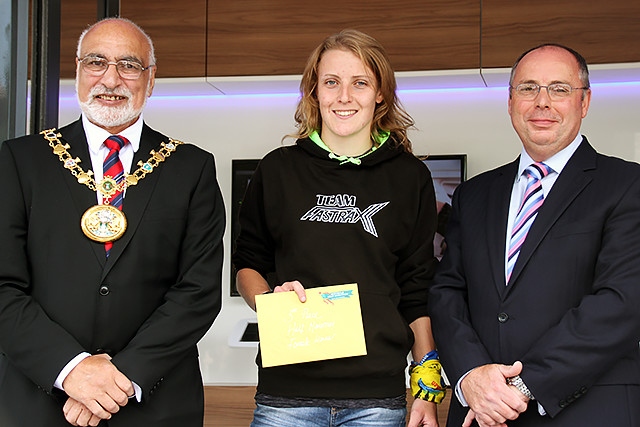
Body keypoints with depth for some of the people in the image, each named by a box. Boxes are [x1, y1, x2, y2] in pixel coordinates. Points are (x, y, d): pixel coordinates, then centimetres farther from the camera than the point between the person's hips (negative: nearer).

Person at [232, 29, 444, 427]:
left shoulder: (410, 177, 6)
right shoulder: (278, 170, 6)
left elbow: (418, 292, 8)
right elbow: (248, 263, 15)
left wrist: (429, 391, 4)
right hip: (286, 391, 0)